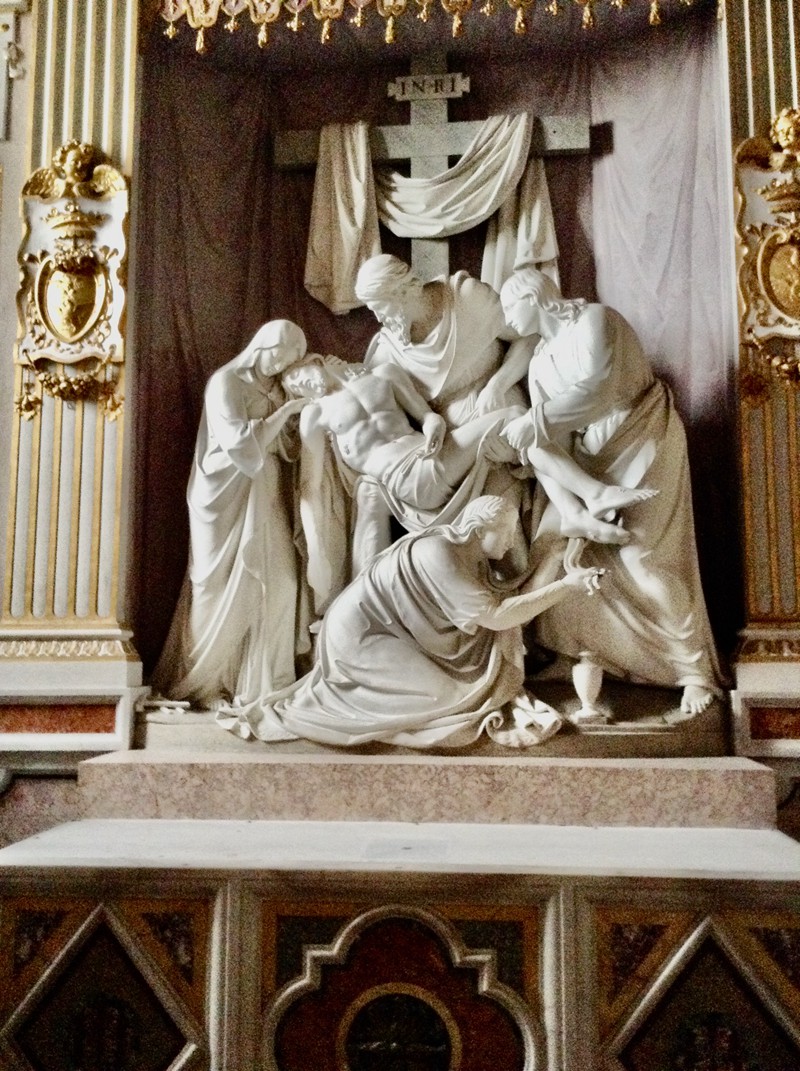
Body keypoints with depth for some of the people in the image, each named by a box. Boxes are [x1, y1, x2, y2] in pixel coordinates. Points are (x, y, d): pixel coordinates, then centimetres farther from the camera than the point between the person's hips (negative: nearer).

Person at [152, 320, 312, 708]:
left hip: (267, 501, 6)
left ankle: (262, 681, 8)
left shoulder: (276, 388, 13)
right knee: (225, 590, -2)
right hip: (229, 500, -6)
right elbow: (242, 445, -18)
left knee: (275, 585, -1)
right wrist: (286, 410, -15)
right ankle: (202, 683, 11)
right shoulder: (226, 382, -8)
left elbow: (286, 447, 9)